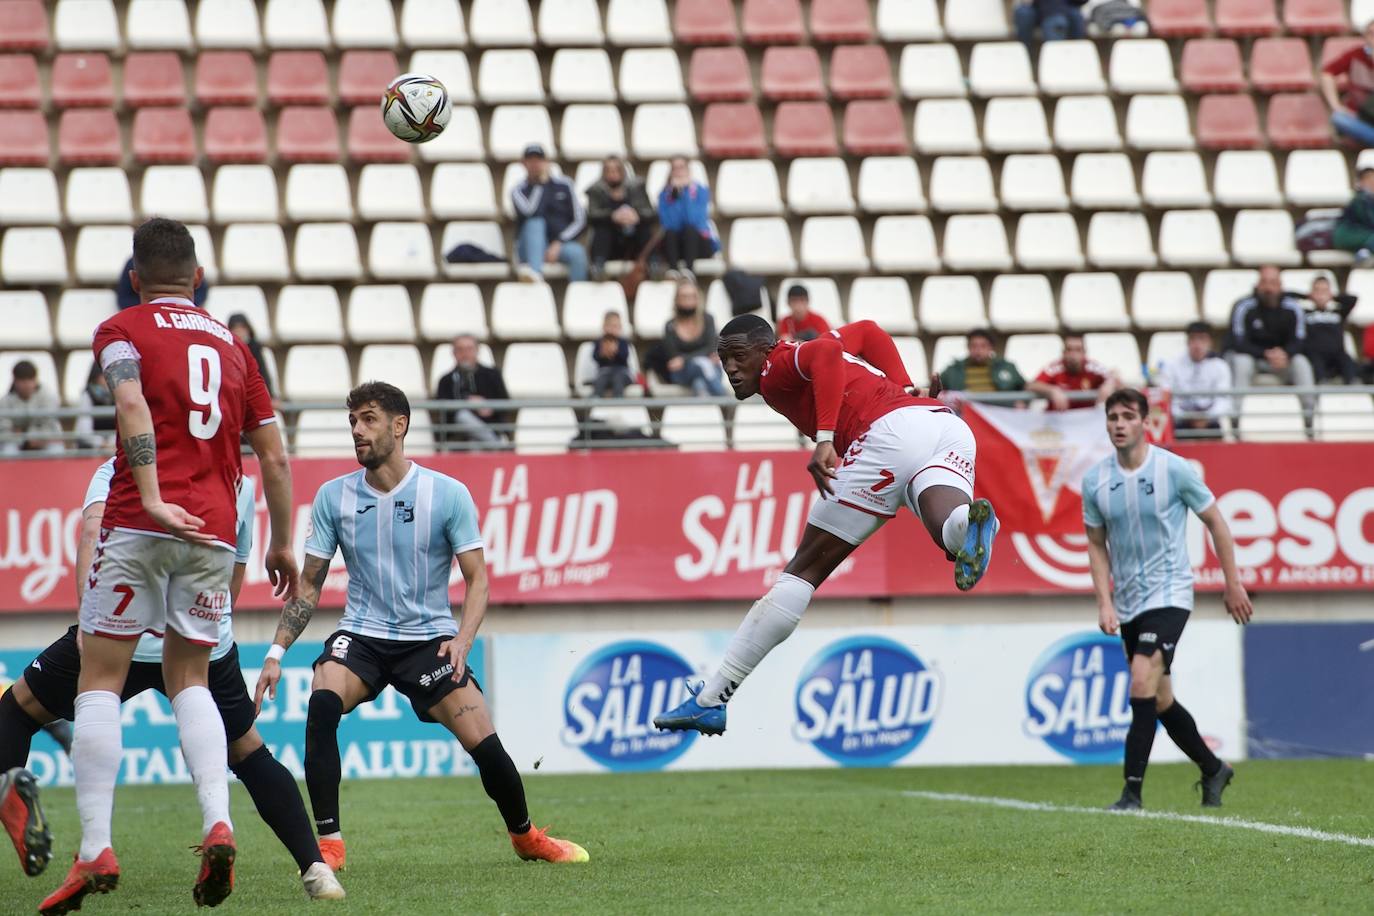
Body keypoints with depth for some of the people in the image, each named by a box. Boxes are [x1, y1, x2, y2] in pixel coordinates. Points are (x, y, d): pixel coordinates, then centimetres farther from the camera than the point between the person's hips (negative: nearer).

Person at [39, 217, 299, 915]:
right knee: (189, 681, 15)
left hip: (140, 524, -4)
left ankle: (95, 850, -8)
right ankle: (218, 824, -7)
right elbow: (275, 457, 17)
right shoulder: (233, 346, 18)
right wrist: (282, 544, 26)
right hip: (214, 532, 4)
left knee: (99, 680, 2)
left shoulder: (121, 330, 4)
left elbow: (132, 400, -17)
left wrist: (153, 498, -24)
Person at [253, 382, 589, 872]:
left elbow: (478, 579, -2)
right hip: (360, 636, 1)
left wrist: (462, 640, -19)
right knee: (322, 702, -31)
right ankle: (328, 842, -25)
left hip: (429, 638, -1)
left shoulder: (449, 494, -6)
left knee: (485, 745, -13)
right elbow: (309, 585, 7)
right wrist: (276, 652, -2)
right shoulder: (334, 496, 0)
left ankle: (525, 835, 18)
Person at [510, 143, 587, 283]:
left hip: (561, 244, 1)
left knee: (577, 252, -33)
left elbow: (580, 220, 3)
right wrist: (540, 184, -5)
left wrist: (558, 243, -10)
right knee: (535, 222, -32)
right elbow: (530, 211, -15)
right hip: (531, 249, -1)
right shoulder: (518, 191, 7)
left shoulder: (563, 185, 9)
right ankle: (535, 274, -56)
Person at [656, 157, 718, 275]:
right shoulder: (665, 194, 3)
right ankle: (674, 270, -50)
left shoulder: (701, 190, 0)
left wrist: (686, 192, -17)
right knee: (669, 233, -31)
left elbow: (695, 220, -16)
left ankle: (687, 270, -53)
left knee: (689, 229, -33)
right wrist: (676, 193, -17)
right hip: (674, 246, 1)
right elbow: (668, 223, -14)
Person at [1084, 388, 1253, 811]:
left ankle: (1132, 791, -20)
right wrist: (1104, 602, 0)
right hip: (1128, 603, 5)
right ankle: (1213, 771, 32)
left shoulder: (1174, 469, -10)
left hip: (1169, 595, -5)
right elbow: (1097, 544, 10)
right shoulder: (1095, 480, 0)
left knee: (1142, 685, -21)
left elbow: (1215, 522, 0)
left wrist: (1233, 585, 1)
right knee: (1160, 702, 11)